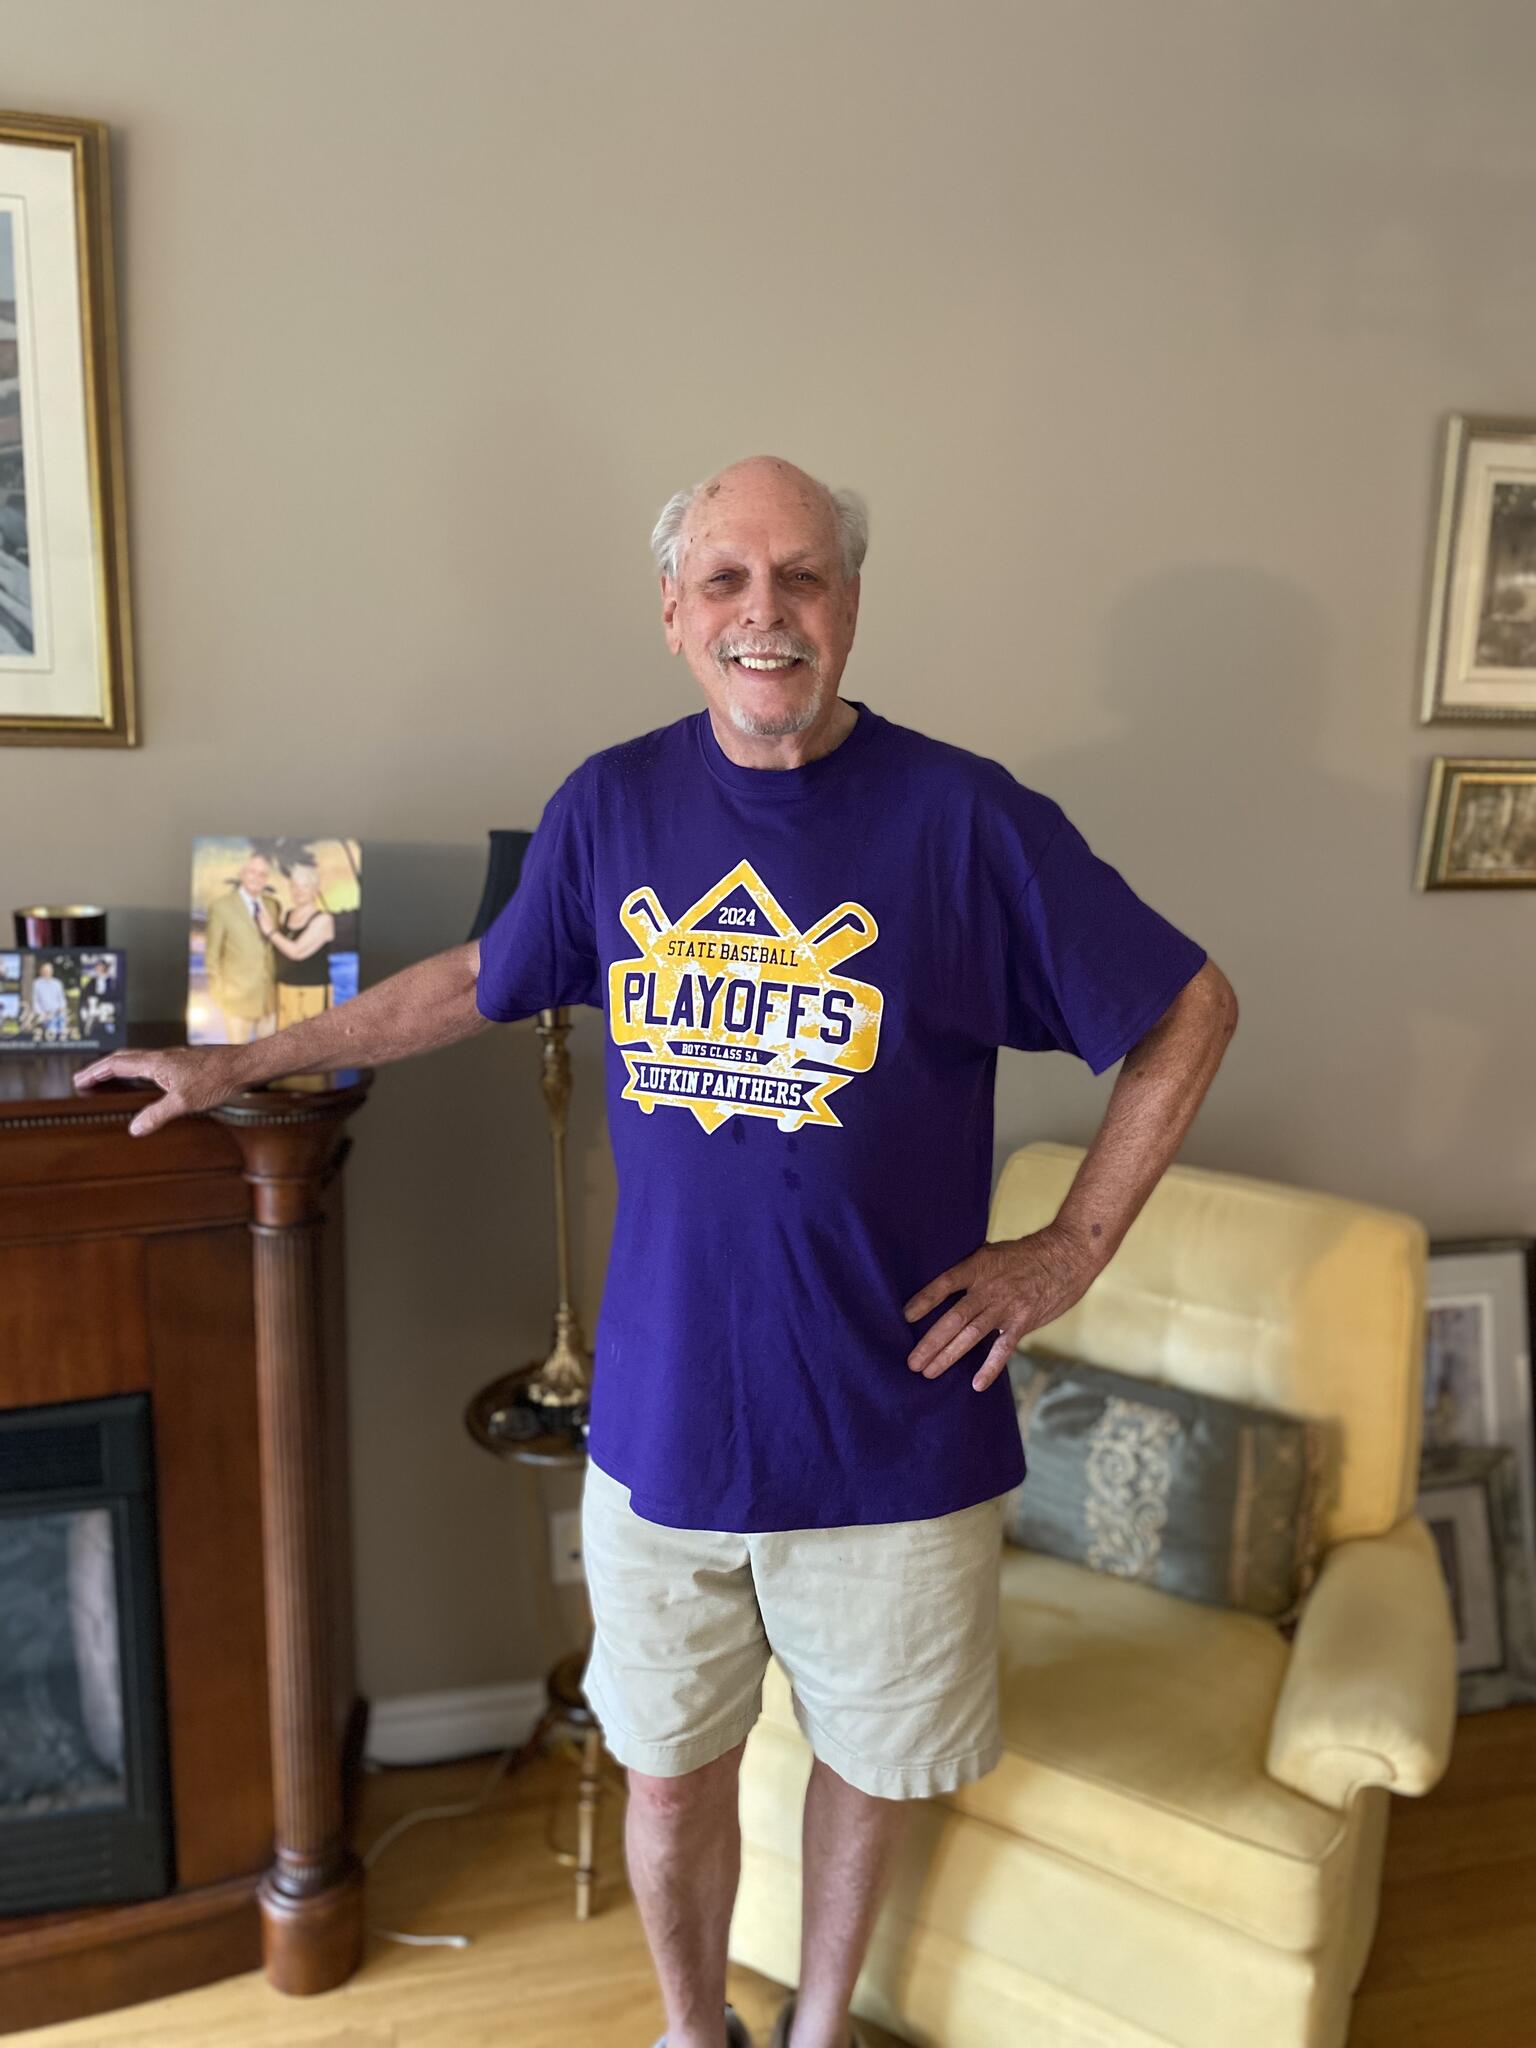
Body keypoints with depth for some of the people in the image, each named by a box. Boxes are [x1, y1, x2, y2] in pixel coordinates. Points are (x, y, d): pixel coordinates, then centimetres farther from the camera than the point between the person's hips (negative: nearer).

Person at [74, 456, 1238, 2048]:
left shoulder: (964, 818, -13)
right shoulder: (610, 807, -3)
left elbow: (1191, 1007, -3)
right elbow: (478, 980, 13)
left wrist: (1076, 1245, -8)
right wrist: (240, 1062, 18)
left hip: (894, 1431, -1)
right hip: (664, 1423, 2)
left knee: (868, 1761, 21)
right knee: (671, 1776, 19)